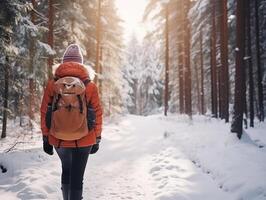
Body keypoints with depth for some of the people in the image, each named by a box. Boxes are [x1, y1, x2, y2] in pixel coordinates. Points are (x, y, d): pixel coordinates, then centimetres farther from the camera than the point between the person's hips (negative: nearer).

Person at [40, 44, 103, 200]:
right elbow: (97, 115, -3)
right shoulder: (90, 86, -7)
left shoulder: (52, 85, -4)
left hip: (59, 140, 2)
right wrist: (97, 140, 8)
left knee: (66, 170, 26)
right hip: (83, 140, -2)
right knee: (77, 177, 6)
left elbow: (44, 114, 0)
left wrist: (46, 139, 10)